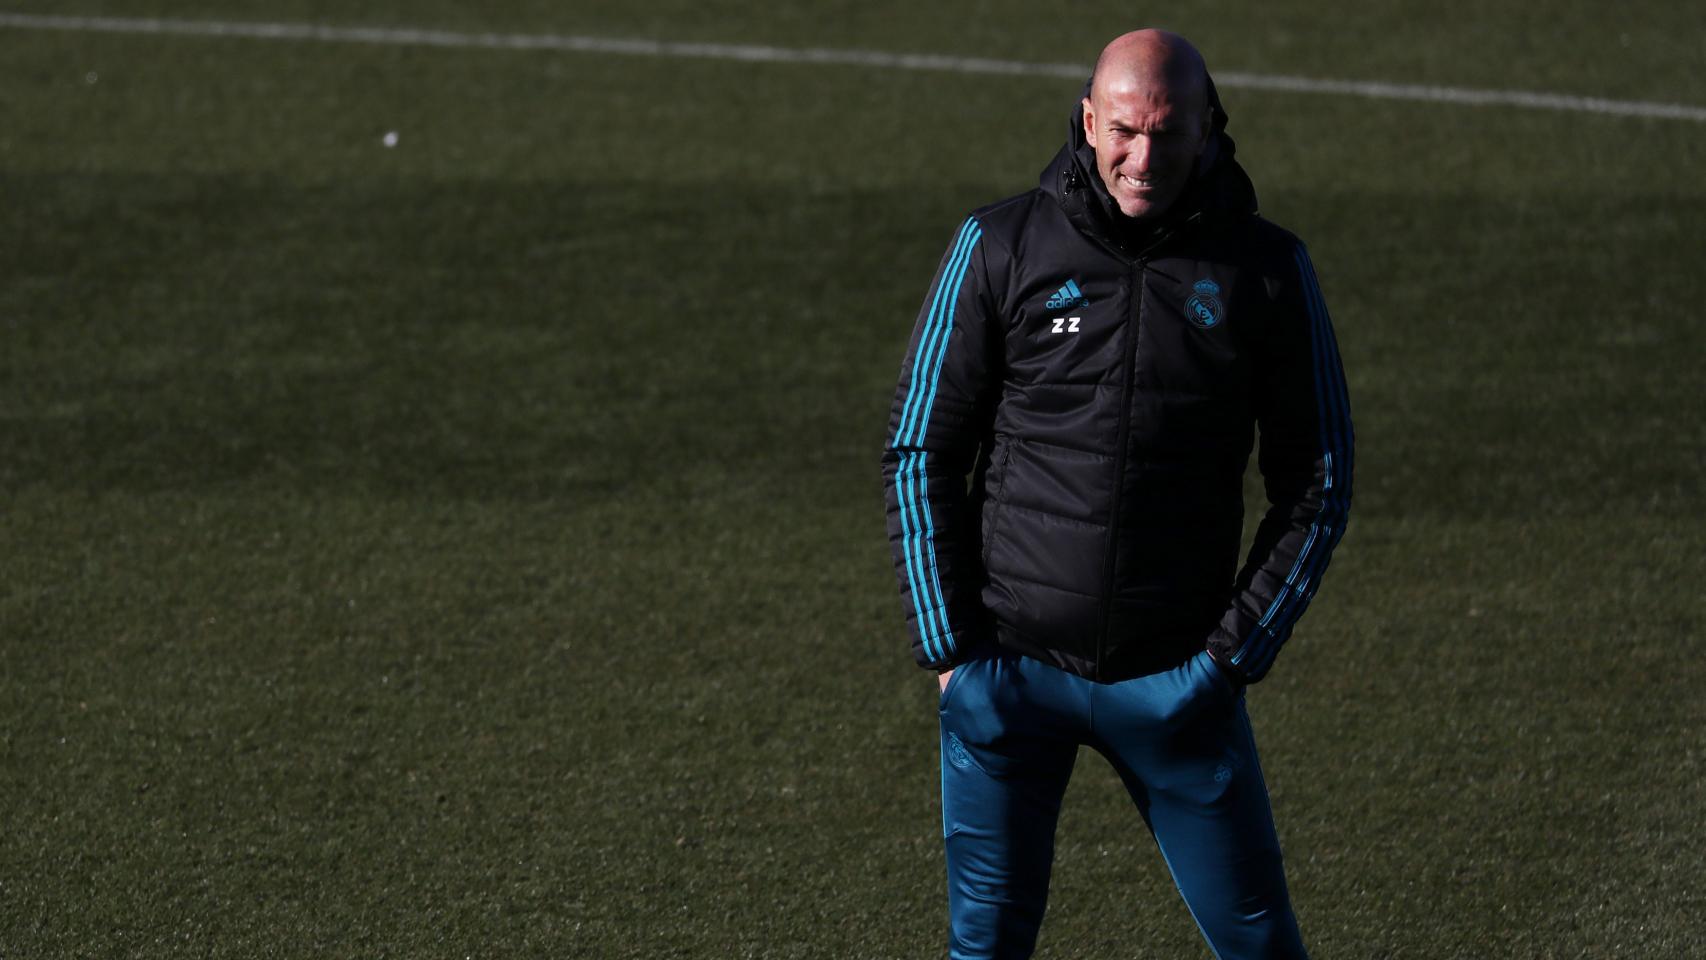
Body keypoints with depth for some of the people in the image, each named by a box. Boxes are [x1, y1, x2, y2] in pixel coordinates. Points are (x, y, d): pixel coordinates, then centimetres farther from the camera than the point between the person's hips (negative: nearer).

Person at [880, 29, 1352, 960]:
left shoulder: (1267, 271, -1)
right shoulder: (999, 248, -3)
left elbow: (1318, 484, 5)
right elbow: (920, 455, 2)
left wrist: (1235, 652, -2)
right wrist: (950, 643, -3)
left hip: (1175, 678, 0)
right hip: (1009, 665, 0)